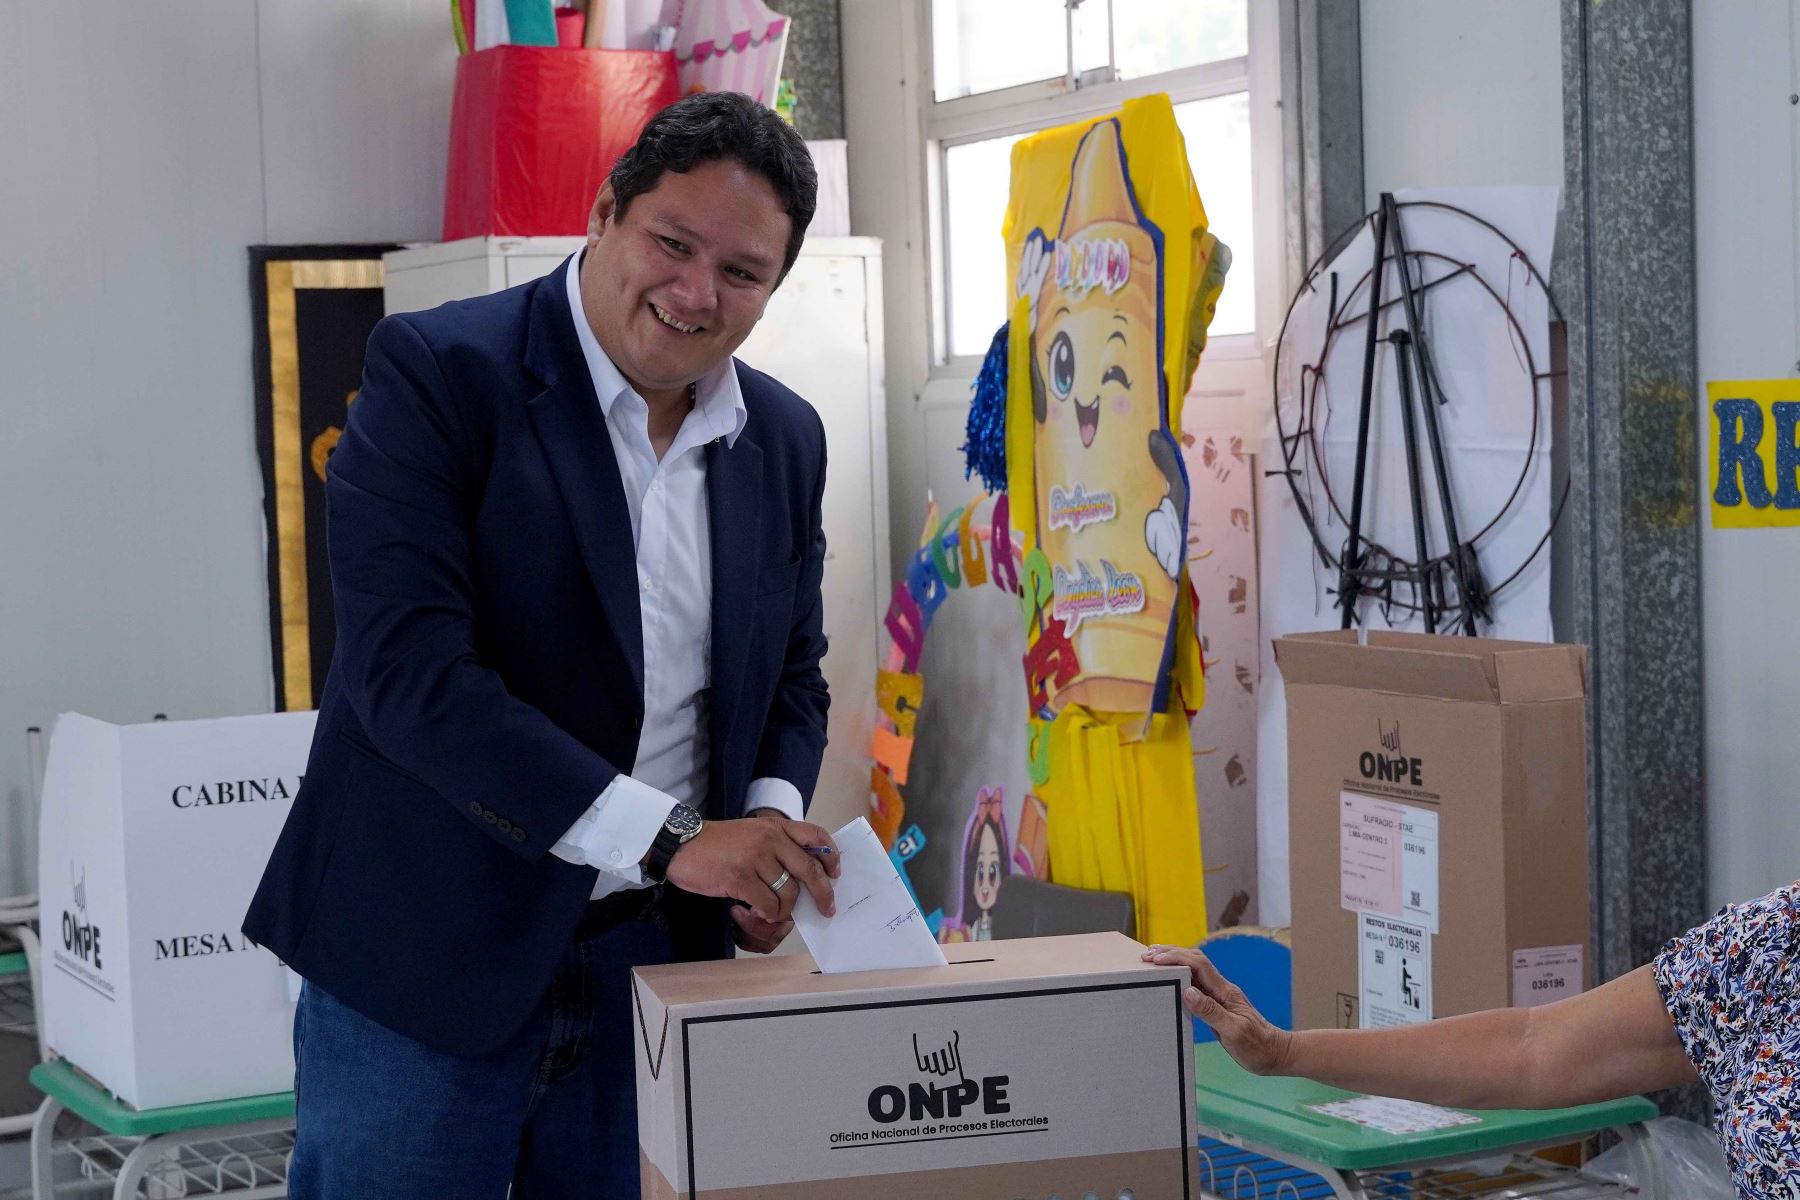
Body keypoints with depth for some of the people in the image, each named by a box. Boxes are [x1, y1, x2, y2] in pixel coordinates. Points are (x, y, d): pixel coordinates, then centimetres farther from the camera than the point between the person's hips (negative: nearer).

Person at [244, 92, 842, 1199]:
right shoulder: (436, 372, -11)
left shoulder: (786, 439, 7)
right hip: (425, 954, -4)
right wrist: (667, 839, -25)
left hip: (655, 960, 5)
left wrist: (771, 825, -4)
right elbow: (408, 668, -22)